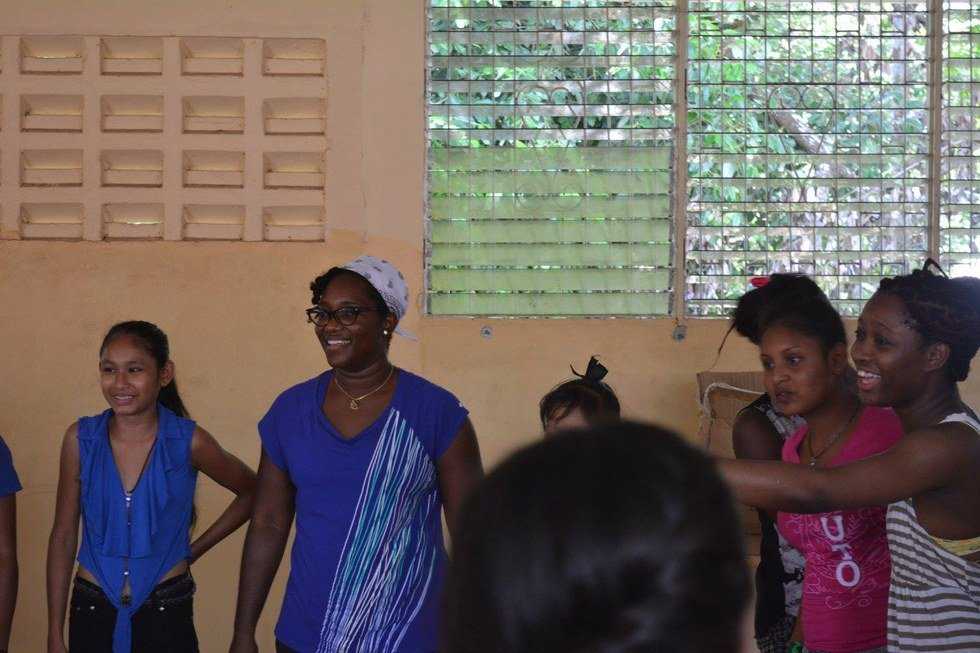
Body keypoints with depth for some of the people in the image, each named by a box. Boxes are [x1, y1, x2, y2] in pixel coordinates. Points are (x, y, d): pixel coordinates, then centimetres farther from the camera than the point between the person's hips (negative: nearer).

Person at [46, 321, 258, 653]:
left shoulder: (188, 442, -9)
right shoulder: (80, 439, -4)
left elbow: (250, 493, 7)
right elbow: (63, 536, 1)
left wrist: (194, 549, 2)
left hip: (166, 615, -1)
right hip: (92, 613, 2)